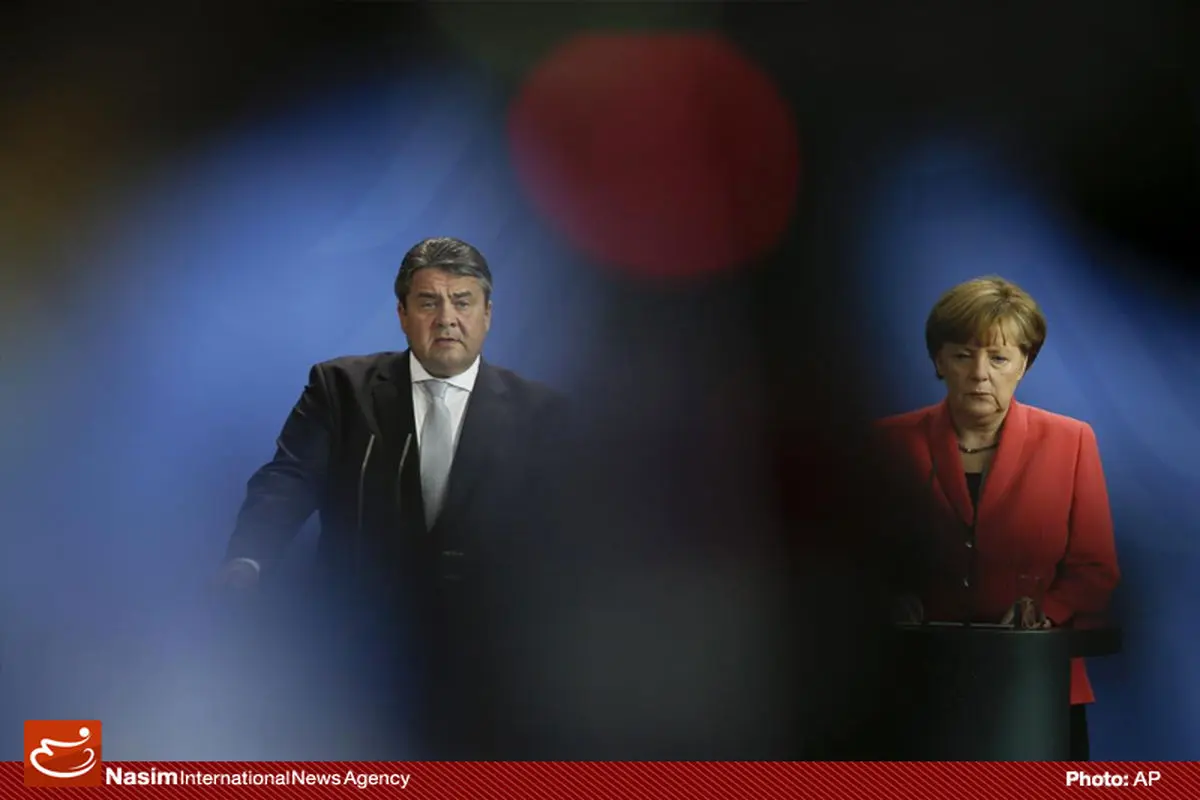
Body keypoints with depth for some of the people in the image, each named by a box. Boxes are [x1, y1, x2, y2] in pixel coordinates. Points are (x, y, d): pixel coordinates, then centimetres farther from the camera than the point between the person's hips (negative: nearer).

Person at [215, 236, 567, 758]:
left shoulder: (537, 411, 0)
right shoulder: (341, 386, 0)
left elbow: (559, 531, -1)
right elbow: (289, 481, -10)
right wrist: (244, 567, -27)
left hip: (475, 662, 0)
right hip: (358, 653, 0)